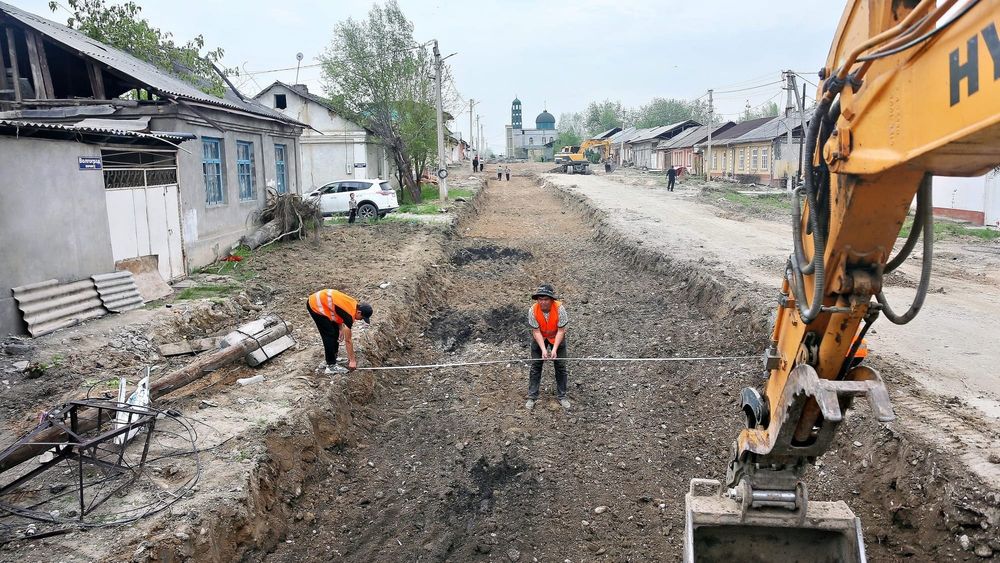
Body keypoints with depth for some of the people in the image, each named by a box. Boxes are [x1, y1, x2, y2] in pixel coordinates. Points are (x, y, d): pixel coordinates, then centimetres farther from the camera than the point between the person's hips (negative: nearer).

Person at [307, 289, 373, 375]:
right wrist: (352, 360, -9)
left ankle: (333, 358, 26)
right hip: (315, 306, -10)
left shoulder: (354, 305, 0)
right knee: (330, 335, -9)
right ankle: (331, 366, -4)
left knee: (335, 332, 14)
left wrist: (341, 329, 5)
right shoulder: (350, 315, -23)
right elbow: (348, 340, -17)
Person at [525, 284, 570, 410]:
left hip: (557, 338, 0)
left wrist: (554, 349, -33)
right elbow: (536, 332, -24)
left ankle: (562, 396, 20)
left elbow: (561, 331, -26)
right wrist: (543, 349, -32)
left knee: (560, 366, 4)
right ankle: (532, 397, 15)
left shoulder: (559, 308, -33)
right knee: (535, 366, 4)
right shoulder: (533, 310, -29)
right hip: (539, 338, 1)